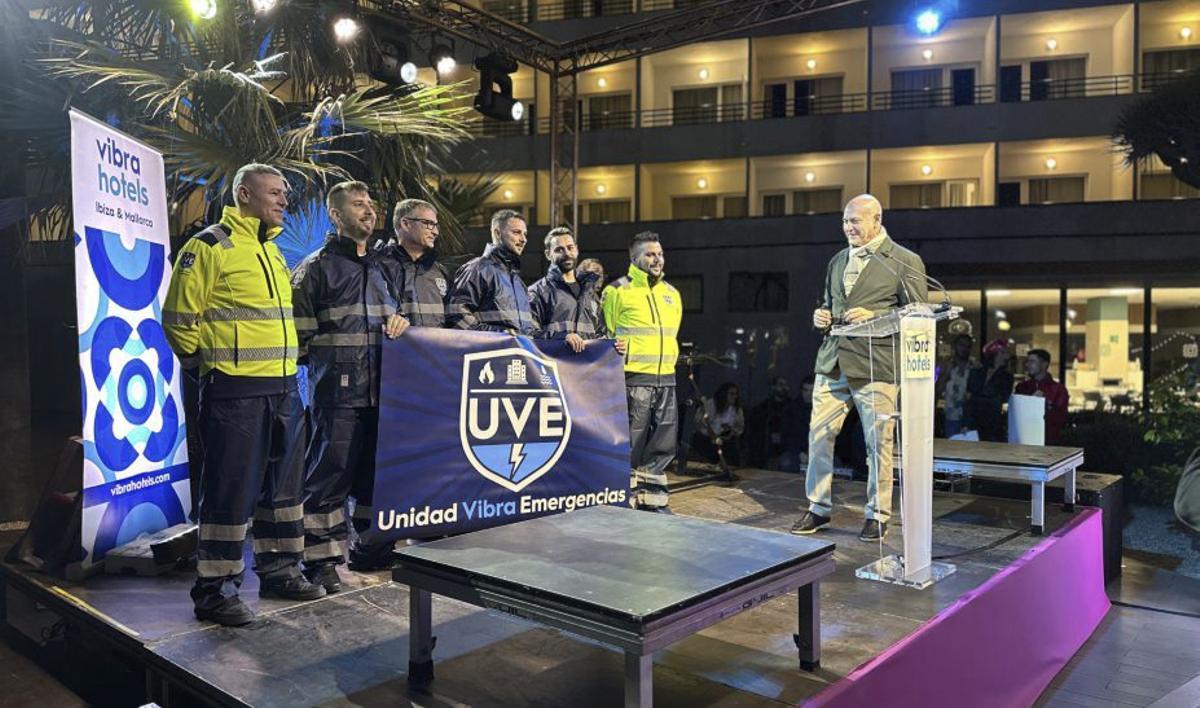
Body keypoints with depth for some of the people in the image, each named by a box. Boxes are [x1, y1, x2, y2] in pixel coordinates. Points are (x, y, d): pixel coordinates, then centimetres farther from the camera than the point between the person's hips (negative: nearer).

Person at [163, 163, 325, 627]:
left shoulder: (272, 250, 17)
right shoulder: (209, 247, -8)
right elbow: (179, 319, -9)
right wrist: (211, 361, -1)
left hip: (283, 389, 8)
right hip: (235, 392, -8)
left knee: (284, 484, 14)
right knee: (232, 490, -3)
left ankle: (280, 571, 27)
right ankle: (215, 590, 8)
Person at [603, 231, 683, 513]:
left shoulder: (672, 294, 16)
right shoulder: (618, 290, -2)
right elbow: (607, 335, 0)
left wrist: (666, 363, 15)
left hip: (666, 378, 6)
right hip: (633, 379, -6)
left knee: (663, 442, 8)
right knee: (631, 443, -3)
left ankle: (652, 497, 20)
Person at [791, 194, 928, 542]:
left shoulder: (906, 262, 0)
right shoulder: (837, 261, 18)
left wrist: (874, 316, -15)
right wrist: (821, 316, 6)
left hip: (875, 366, -5)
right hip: (832, 362, 5)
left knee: (878, 443, 2)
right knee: (818, 436, 4)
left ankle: (877, 514, 17)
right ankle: (819, 507, 17)